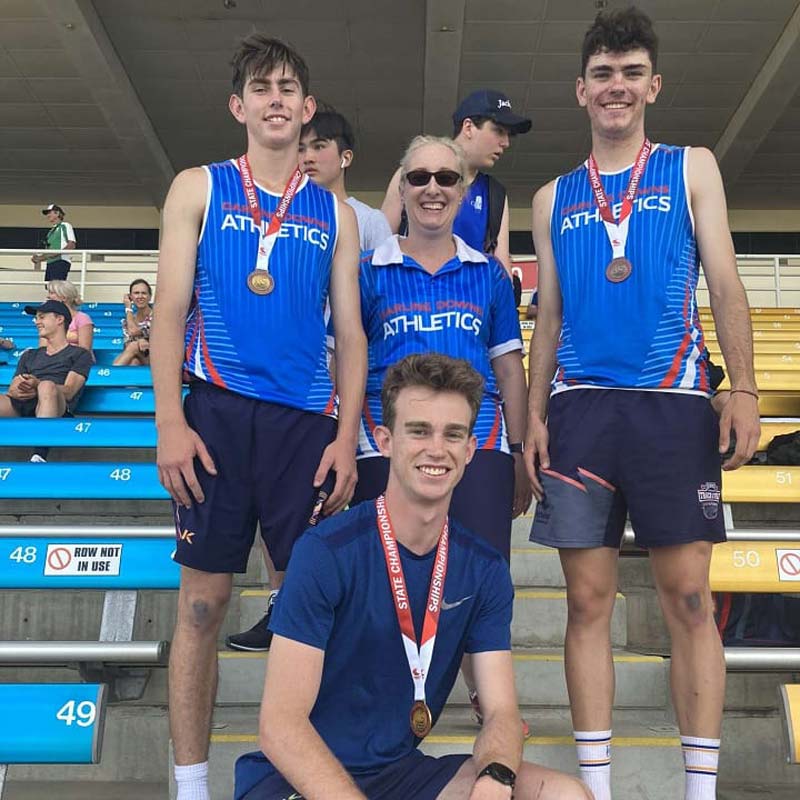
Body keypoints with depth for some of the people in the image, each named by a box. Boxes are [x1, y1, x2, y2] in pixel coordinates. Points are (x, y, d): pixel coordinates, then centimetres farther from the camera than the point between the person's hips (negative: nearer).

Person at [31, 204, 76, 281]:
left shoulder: (65, 226, 4)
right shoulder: (50, 231, 25)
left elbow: (71, 245, -8)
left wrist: (57, 253, -20)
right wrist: (38, 258, 8)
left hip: (61, 261, -8)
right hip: (50, 263, 8)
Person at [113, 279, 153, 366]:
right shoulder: (128, 319, 9)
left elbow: (133, 330, -18)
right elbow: (128, 346, -3)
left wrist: (128, 308, -5)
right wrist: (138, 343, -26)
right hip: (137, 363, 3)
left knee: (134, 346, -29)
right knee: (134, 361, -32)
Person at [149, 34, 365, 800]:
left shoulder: (334, 212, 13)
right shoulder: (198, 188, 9)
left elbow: (350, 332, 10)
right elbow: (169, 312, 2)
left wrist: (346, 436, 0)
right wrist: (170, 423, -8)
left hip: (306, 420, 2)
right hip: (217, 412, -1)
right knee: (203, 598, 2)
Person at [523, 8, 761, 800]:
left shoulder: (691, 168, 12)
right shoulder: (552, 198, 16)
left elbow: (725, 285, 5)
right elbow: (548, 318, 14)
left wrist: (743, 391, -7)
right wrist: (534, 417, 5)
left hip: (673, 405, -1)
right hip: (580, 408, 2)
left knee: (687, 599, -1)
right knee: (588, 601, 3)